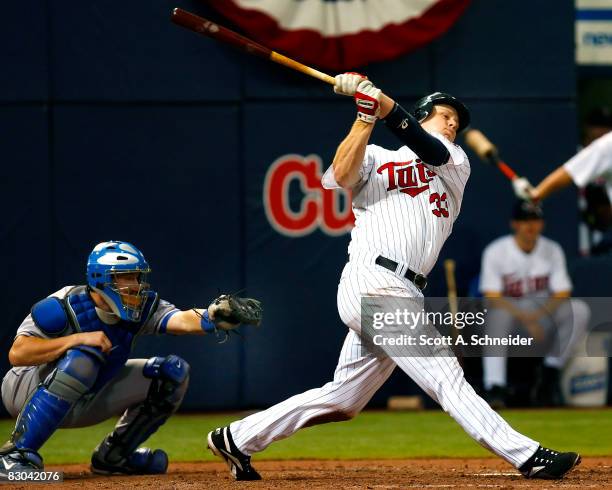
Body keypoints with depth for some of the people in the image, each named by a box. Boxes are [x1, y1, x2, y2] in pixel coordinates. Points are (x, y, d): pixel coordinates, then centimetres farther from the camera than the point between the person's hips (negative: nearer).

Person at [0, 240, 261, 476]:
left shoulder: (141, 307, -10)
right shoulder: (64, 307, -25)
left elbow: (183, 320, -29)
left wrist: (215, 316, -51)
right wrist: (78, 338, -39)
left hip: (85, 403, 7)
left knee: (172, 372, -2)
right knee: (82, 358, -39)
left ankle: (112, 456, 9)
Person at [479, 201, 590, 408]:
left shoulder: (552, 250, 1)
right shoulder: (495, 251, -8)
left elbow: (562, 294, -4)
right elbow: (492, 297, -15)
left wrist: (536, 316, -23)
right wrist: (525, 319, -29)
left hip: (544, 314, 3)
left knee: (579, 310, -23)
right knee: (499, 312, -38)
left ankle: (550, 374, -16)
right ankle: (495, 388, -44)